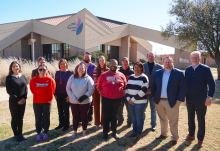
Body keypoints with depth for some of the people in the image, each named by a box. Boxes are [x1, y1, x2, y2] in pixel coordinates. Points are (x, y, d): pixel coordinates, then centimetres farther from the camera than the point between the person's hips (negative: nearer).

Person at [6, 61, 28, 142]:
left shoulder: (23, 76, 7)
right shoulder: (9, 78, -5)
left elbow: (26, 88, 7)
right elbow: (9, 90, -9)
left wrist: (24, 98, -7)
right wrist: (17, 99, -13)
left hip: (23, 101, 4)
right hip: (13, 101, -4)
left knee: (21, 118, 11)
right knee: (14, 118, 5)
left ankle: (20, 133, 23)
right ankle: (16, 135, 17)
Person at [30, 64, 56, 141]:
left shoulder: (50, 80, -7)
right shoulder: (33, 80, -4)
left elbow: (53, 90, 4)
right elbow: (32, 90, 8)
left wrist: (49, 98, 6)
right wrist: (37, 97, 11)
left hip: (47, 102, 0)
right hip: (37, 102, 1)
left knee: (46, 118, 9)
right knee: (38, 119, 8)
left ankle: (45, 133, 25)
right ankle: (38, 134, 24)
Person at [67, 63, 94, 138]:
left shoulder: (88, 78, -6)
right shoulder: (72, 78, 2)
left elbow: (91, 90, -9)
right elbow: (68, 89, 0)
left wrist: (83, 98, -17)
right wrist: (74, 98, -11)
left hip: (85, 102, -2)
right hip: (73, 102, 2)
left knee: (84, 116, 10)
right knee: (75, 116, 11)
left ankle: (84, 131, 26)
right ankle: (75, 131, 27)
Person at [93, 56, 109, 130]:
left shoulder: (108, 70, 1)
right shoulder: (96, 69, 0)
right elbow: (95, 79, -4)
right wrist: (97, 87, -12)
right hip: (97, 89, 0)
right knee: (96, 106, 5)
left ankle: (103, 123, 20)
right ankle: (97, 123, 17)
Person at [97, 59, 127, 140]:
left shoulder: (121, 75, 3)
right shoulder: (103, 75, -1)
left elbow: (125, 86, 14)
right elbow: (99, 86, 6)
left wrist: (121, 93, 9)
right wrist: (103, 93, 6)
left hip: (118, 99, 2)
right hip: (106, 99, -1)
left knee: (114, 116, 14)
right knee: (106, 116, 6)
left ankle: (114, 131, 28)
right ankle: (105, 132, 19)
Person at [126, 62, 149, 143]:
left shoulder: (144, 78, -8)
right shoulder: (131, 77, 10)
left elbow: (143, 91, -16)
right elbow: (127, 88, 11)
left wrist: (133, 99, -15)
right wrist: (128, 98, -4)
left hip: (140, 102, -5)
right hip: (130, 102, 5)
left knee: (139, 119, 5)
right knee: (133, 118, 16)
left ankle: (139, 135, 20)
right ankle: (134, 132, 33)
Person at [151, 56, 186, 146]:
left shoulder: (179, 73, -5)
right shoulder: (157, 73, 6)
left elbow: (183, 87, -7)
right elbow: (153, 85, 10)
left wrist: (179, 99, -12)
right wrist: (153, 96, 4)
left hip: (172, 102, -4)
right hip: (159, 101, 4)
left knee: (173, 121, 6)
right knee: (162, 119, 19)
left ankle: (174, 138, 25)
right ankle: (163, 134, 38)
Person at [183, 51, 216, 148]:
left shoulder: (206, 69, -9)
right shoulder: (188, 69, 4)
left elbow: (212, 84, -8)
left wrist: (209, 97, -14)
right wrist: (183, 95, 5)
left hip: (201, 100, -4)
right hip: (189, 99, 4)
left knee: (201, 119, 8)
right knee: (190, 117, 16)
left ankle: (200, 139, 24)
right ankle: (191, 135, 34)